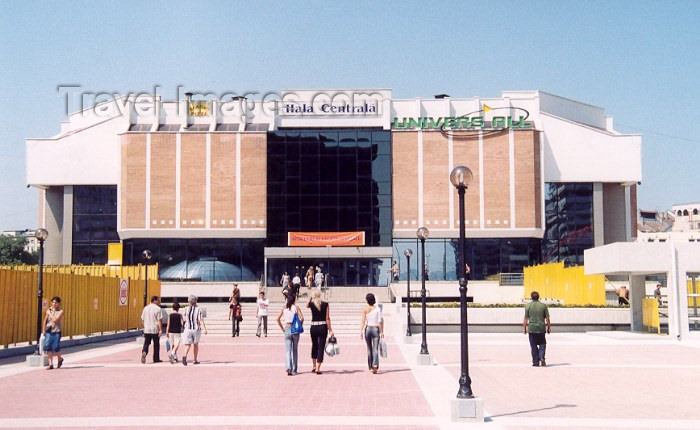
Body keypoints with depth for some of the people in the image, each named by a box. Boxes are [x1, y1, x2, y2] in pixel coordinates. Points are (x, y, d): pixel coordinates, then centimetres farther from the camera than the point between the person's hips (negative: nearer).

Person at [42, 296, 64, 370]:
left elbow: (55, 320, -17)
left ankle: (60, 359, 26)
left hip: (56, 331, -3)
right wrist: (43, 330, 7)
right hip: (48, 331, 3)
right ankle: (50, 364, 6)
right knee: (48, 348, 0)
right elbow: (45, 320, 11)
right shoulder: (49, 310, 7)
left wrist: (49, 313, -10)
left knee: (56, 348, -3)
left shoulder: (60, 311, -4)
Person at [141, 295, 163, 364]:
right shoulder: (158, 309, -8)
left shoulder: (145, 308, 10)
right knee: (156, 344, 8)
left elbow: (142, 319, 14)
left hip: (146, 330, 4)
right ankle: (156, 359, 14)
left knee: (146, 343, 5)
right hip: (155, 330, -4)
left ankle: (144, 352, -23)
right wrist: (160, 330, -13)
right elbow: (159, 320, -13)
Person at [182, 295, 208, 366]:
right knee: (196, 345, 17)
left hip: (188, 329, 1)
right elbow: (201, 320, -17)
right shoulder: (198, 309, -9)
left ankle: (185, 356, -29)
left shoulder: (187, 309, -1)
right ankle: (195, 360, 21)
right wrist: (204, 329, -19)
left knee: (188, 345, 0)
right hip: (196, 329, -1)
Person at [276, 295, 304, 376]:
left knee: (288, 350, -1)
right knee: (295, 350, 12)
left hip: (287, 329, 0)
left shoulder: (284, 308, 4)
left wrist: (282, 328, 7)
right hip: (295, 330, 0)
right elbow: (302, 318, -11)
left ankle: (289, 368, -22)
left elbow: (278, 319, -1)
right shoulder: (296, 307, -1)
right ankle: (294, 370, 18)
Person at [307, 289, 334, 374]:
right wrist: (330, 330, -2)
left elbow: (307, 305, 24)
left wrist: (310, 298, 22)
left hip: (314, 327, 1)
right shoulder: (325, 304, -5)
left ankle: (314, 366, 27)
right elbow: (327, 318, -6)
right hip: (323, 327, -1)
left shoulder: (311, 304, -3)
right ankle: (318, 368, -3)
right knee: (321, 347, 2)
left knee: (314, 346, 21)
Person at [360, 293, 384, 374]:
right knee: (375, 349, -4)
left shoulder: (365, 309, -2)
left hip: (367, 329, 1)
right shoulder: (377, 309, -3)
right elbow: (380, 321, -5)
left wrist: (361, 332, -4)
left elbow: (363, 321, -5)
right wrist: (382, 332, 1)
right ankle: (375, 365, -24)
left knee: (369, 349, 14)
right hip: (376, 329, -1)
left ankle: (370, 366, 18)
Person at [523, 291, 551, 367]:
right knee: (542, 344, 13)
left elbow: (525, 318, -3)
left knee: (533, 346, 6)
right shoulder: (543, 305, 1)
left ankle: (536, 361, 7)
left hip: (531, 328, -1)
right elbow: (547, 318, 2)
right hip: (541, 328, 1)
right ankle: (541, 357, -8)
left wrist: (524, 328, 4)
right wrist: (549, 327, 11)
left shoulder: (528, 306, -2)